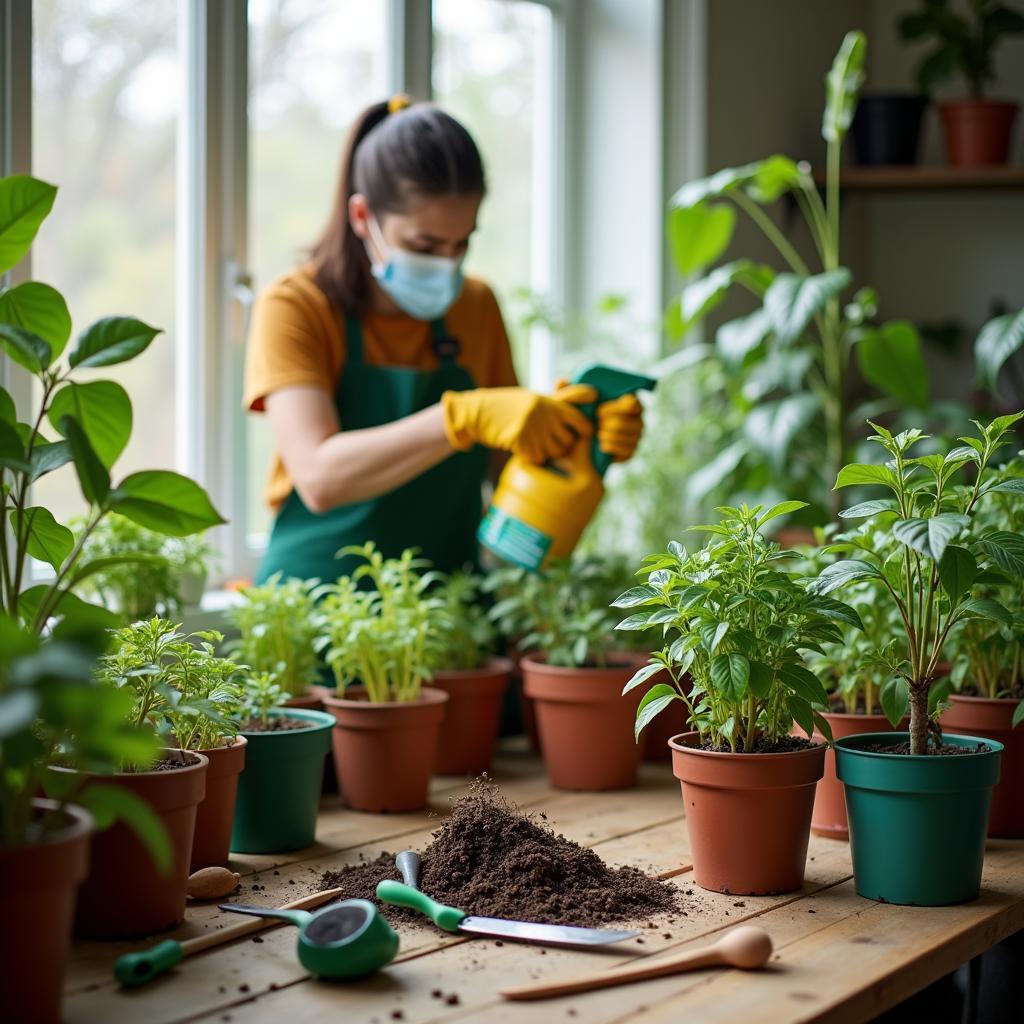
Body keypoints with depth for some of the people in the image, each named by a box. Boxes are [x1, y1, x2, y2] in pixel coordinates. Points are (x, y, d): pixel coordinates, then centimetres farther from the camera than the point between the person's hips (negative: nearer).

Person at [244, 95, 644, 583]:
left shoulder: (477, 306, 11)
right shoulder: (295, 307, -4)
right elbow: (319, 478, -19)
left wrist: (586, 436, -4)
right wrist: (467, 417, -27)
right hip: (319, 597, -3)